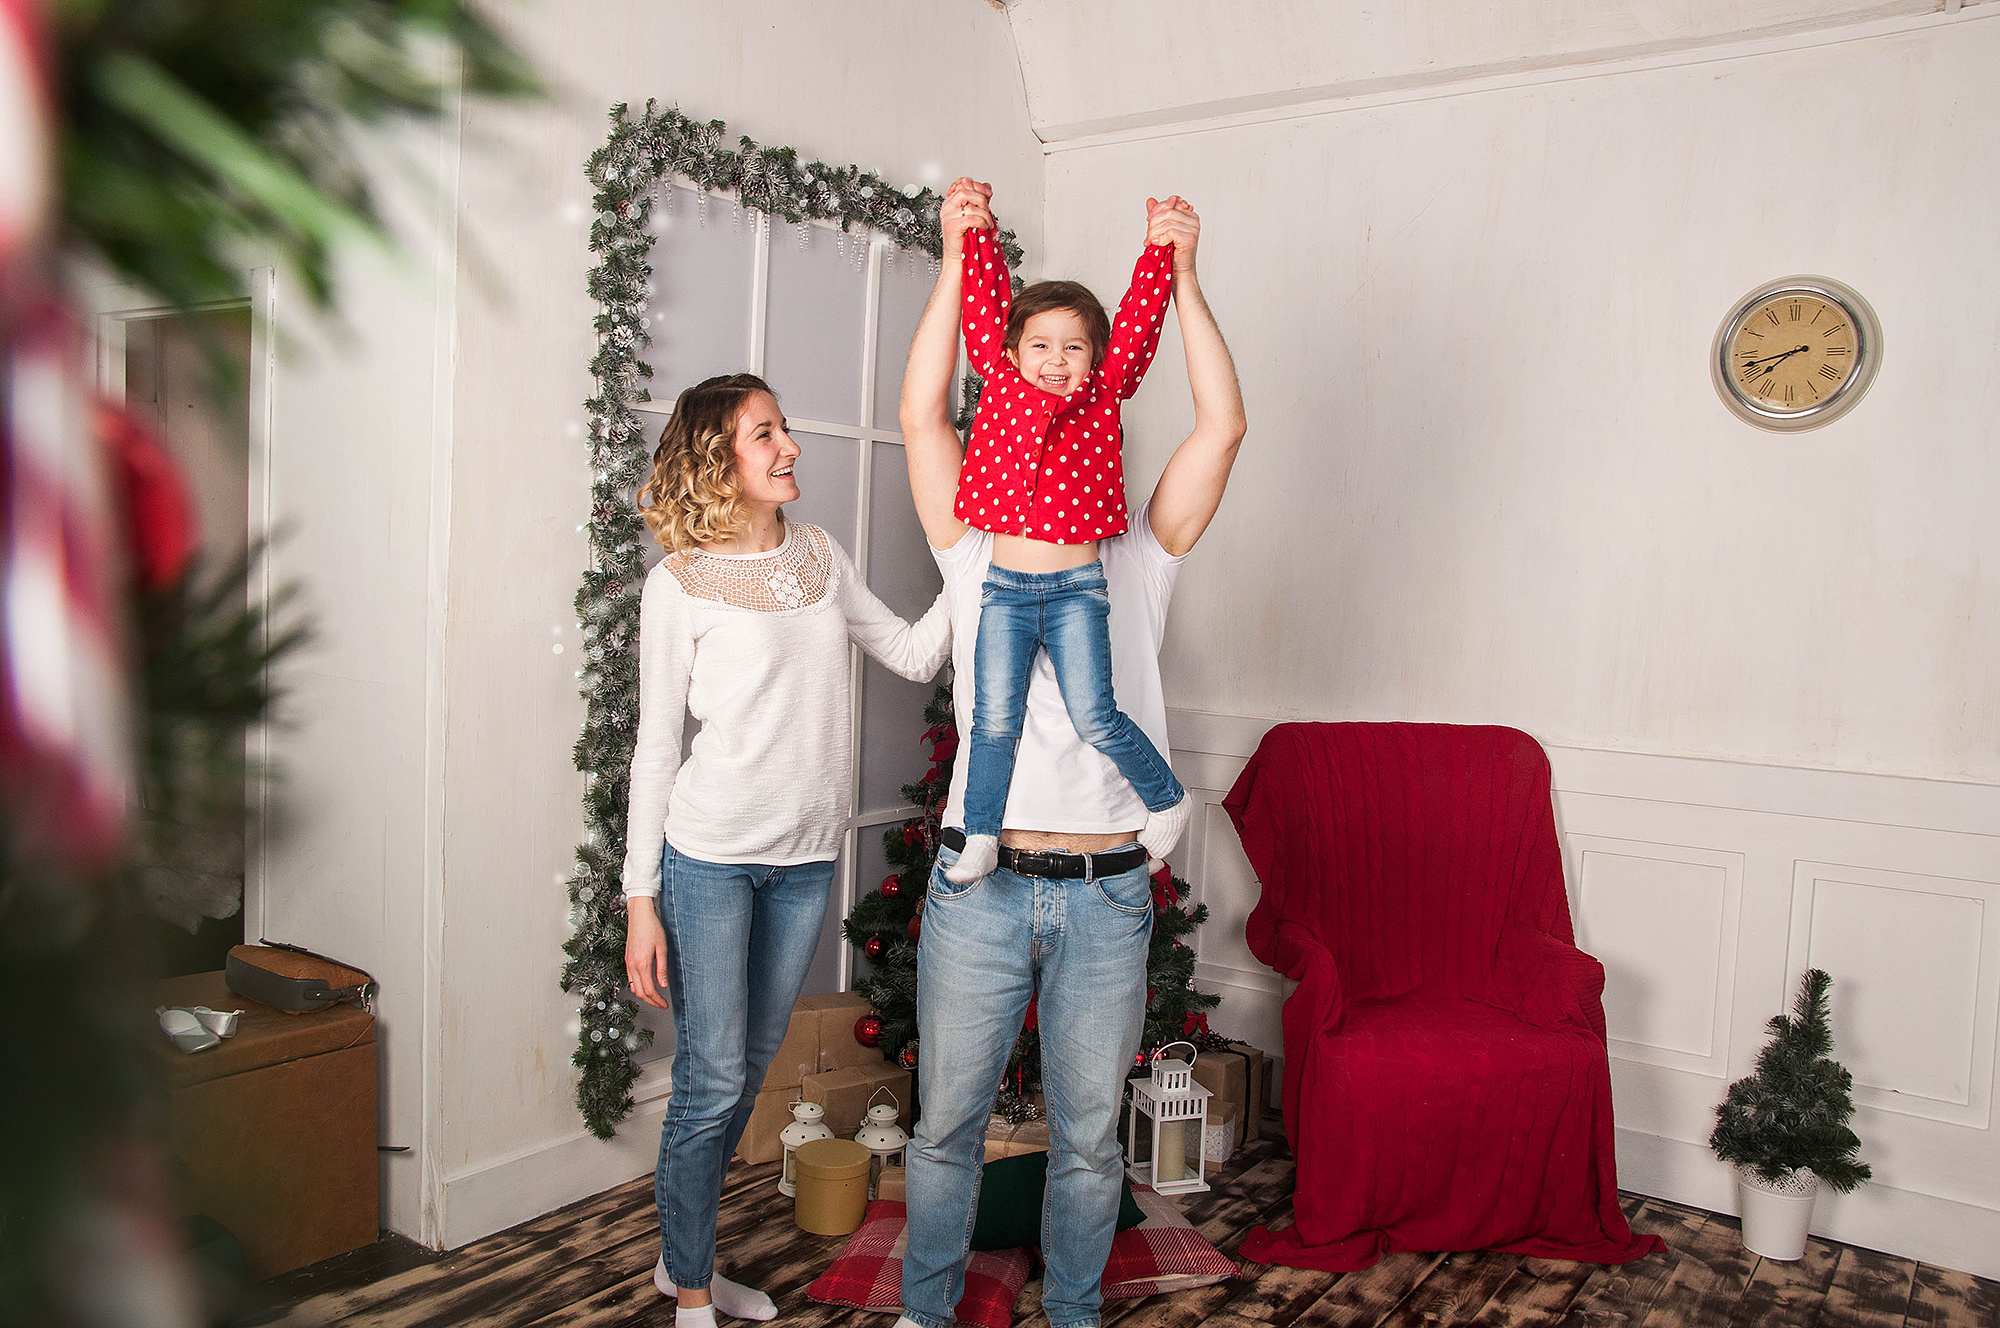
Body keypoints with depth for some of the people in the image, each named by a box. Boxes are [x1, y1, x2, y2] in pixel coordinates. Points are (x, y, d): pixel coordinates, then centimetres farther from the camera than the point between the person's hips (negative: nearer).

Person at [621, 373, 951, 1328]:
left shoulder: (820, 557, 8)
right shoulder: (680, 583, -7)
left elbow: (913, 655, 9)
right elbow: (656, 746, -7)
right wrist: (641, 899, -8)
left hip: (806, 856, 5)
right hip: (710, 854, -5)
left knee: (747, 1074, 16)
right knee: (712, 1082, 1)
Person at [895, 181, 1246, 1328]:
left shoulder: (1141, 556, 8)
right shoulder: (977, 553, 6)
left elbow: (1224, 426, -2)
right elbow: (923, 415, -3)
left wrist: (1183, 274, -4)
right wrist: (959, 258, -6)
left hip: (1107, 893, 1)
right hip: (982, 881, 0)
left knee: (1089, 1138, 13)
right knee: (948, 1125, 12)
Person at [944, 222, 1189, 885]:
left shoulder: (1104, 396, 5)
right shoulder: (1001, 384, 6)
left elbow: (1139, 315, 0)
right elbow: (985, 303, 5)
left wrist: (1162, 245, -4)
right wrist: (976, 233, 4)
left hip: (1076, 587, -1)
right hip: (1004, 587, 2)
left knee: (1094, 717, -7)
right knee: (994, 717, -3)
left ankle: (1168, 800, 15)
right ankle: (981, 837, 11)